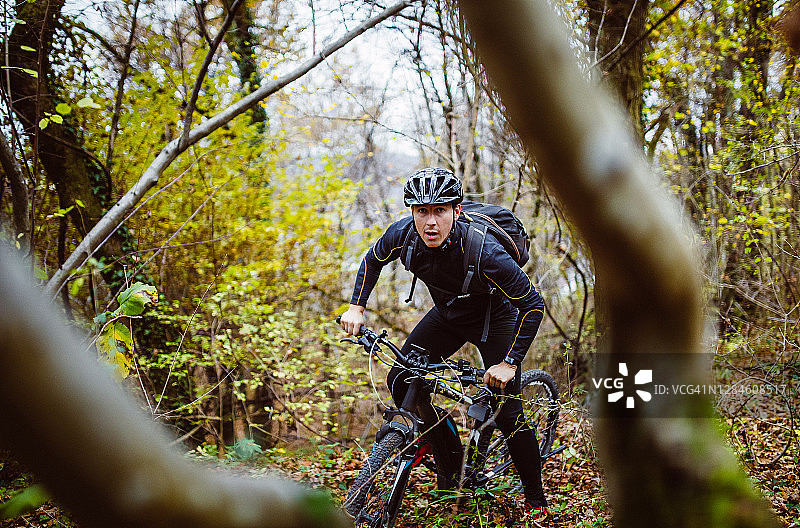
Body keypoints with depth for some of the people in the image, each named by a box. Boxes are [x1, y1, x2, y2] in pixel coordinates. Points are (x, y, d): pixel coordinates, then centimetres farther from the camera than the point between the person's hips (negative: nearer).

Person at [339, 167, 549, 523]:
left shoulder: (481, 250, -38)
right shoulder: (402, 234, -24)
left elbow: (533, 304, -30)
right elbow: (373, 260, 1)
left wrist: (509, 363, -31)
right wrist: (356, 307, -6)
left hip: (494, 318, -5)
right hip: (447, 315, 5)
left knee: (507, 413, -12)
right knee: (402, 381, -6)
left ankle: (536, 500, 10)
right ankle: (451, 473, 11)